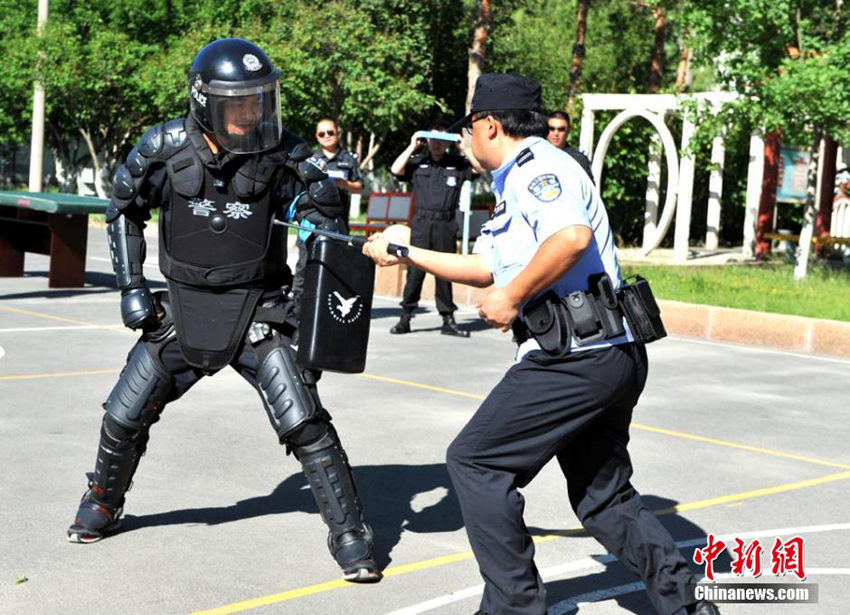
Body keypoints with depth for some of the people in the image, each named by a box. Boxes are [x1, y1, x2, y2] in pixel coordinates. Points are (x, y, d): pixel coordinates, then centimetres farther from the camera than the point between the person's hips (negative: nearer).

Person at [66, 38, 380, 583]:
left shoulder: (282, 153, -13)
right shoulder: (165, 148, -8)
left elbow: (325, 210, -1)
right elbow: (125, 210, 7)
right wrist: (132, 287, 3)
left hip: (257, 310, -2)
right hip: (182, 307, 2)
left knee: (303, 422, -13)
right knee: (125, 416, 11)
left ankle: (350, 534, 1)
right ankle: (103, 507, 40)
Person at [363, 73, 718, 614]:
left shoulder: (535, 167, -7)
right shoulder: (523, 179, 24)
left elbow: (573, 236, -28)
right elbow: (488, 268, 32)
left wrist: (513, 297, -18)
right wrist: (405, 255, 34)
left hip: (575, 357, -10)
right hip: (614, 355, 10)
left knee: (475, 462, 0)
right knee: (603, 495, 17)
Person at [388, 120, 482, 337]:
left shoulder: (457, 163, 10)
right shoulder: (417, 162, 11)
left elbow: (479, 168, -1)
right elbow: (396, 170, -2)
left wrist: (464, 148, -3)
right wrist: (412, 146, -1)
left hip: (446, 224, 0)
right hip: (421, 223, 0)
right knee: (415, 270, -4)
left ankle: (448, 320, 9)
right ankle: (405, 317, 2)